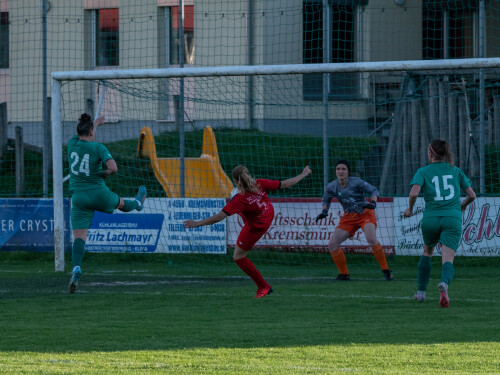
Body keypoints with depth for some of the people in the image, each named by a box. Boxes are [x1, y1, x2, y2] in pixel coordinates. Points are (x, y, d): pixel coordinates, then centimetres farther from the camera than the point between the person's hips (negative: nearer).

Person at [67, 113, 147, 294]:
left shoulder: (72, 143, 2)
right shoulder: (98, 148, -10)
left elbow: (83, 136, 27)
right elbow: (113, 168, -22)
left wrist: (95, 123, 42)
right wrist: (105, 173, 1)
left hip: (78, 196, 2)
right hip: (99, 194, -2)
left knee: (79, 236, -6)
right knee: (120, 203, 34)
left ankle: (76, 270, -24)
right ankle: (138, 203, 67)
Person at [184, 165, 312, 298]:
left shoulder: (239, 199, -38)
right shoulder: (259, 184, -26)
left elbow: (219, 217, -38)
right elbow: (284, 184, -19)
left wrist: (197, 223, -33)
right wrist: (303, 174, -5)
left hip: (255, 228, -7)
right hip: (268, 216, 7)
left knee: (238, 257, 8)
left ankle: (263, 287, 12)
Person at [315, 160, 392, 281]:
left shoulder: (356, 182, -15)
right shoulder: (331, 187, -3)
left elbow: (373, 190, -9)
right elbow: (326, 199, 17)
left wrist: (373, 202, -28)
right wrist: (324, 211, -1)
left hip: (365, 213, -5)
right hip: (348, 218, 5)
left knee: (371, 239, -31)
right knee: (332, 244, -7)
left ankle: (386, 270, -16)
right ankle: (344, 274, 9)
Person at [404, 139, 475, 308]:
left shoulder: (423, 172, 5)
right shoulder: (456, 171, 13)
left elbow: (414, 192, -12)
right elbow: (472, 195, 13)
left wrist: (410, 209, 7)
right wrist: (463, 205, 34)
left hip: (431, 218, 0)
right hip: (452, 218, 0)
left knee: (427, 251, 28)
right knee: (448, 260, -8)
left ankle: (421, 292, 30)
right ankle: (444, 284, -43)